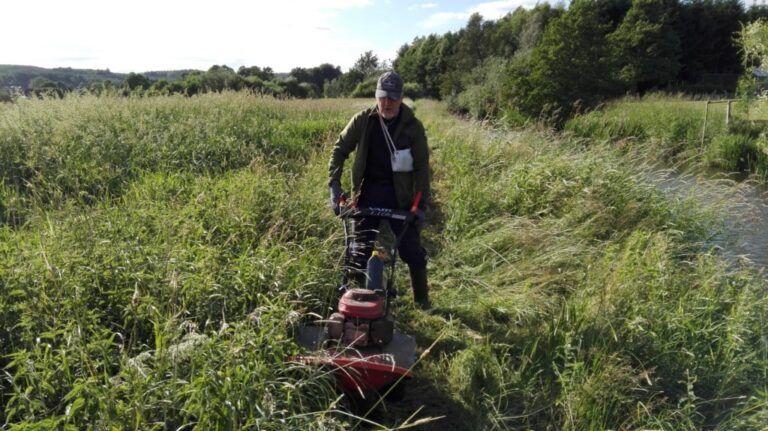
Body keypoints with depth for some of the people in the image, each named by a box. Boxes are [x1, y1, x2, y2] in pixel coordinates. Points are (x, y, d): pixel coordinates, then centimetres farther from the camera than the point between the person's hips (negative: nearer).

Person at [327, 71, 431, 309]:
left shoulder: (413, 126, -6)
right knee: (360, 249, 5)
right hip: (367, 193, 1)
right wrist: (334, 186, -5)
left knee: (412, 249, 4)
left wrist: (421, 204, -10)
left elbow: (422, 167, -4)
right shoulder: (362, 120, -3)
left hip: (399, 196, -1)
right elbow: (340, 150, 4)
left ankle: (422, 299, 23)